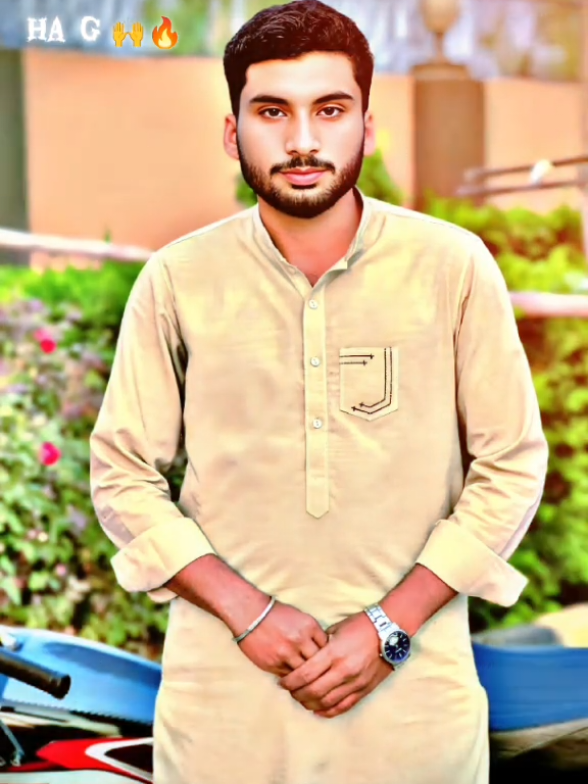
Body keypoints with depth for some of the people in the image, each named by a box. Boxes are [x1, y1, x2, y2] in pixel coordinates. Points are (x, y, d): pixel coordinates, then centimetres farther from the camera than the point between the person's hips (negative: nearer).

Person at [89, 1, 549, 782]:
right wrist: (248, 613, -10)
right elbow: (122, 475, 0)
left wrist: (389, 626, -10)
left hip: (413, 684, 0)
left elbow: (512, 466, -3)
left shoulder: (454, 266, -7)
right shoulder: (176, 280, -4)